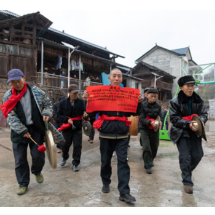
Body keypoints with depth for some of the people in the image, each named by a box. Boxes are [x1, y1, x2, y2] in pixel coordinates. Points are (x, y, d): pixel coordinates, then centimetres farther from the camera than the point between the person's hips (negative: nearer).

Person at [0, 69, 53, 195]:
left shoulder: (36, 91, -2)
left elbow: (48, 104, 8)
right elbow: (10, 116, -6)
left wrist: (46, 114, -13)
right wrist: (22, 131, -14)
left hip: (36, 128, 0)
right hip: (18, 132, 1)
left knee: (38, 155, 1)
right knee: (20, 160, 6)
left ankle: (37, 172, 35)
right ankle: (23, 184, 25)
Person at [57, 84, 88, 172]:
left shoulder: (81, 102, -1)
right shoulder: (63, 102, -2)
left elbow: (84, 111, -5)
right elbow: (59, 115, -1)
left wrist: (85, 114, -29)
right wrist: (67, 119, -17)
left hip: (78, 128, 0)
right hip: (67, 128, 1)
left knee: (78, 145, -1)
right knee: (65, 145, 16)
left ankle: (75, 163, 16)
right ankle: (65, 158, 46)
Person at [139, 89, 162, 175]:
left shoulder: (158, 106, 2)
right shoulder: (143, 105, -10)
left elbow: (160, 116, 3)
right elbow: (141, 119, -13)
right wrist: (150, 122, -29)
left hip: (155, 129, 4)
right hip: (144, 129, -4)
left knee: (154, 146, 13)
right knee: (146, 147, -11)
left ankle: (151, 160, 41)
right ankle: (148, 166, 4)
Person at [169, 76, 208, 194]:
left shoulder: (198, 100, 3)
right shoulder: (175, 101, -10)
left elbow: (204, 113, 4)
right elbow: (174, 118, -12)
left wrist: (201, 120, -20)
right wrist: (188, 124, -24)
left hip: (195, 132, 5)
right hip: (181, 132, -4)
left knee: (198, 155, 9)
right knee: (185, 157, -3)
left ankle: (186, 171, 37)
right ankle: (187, 182, 13)